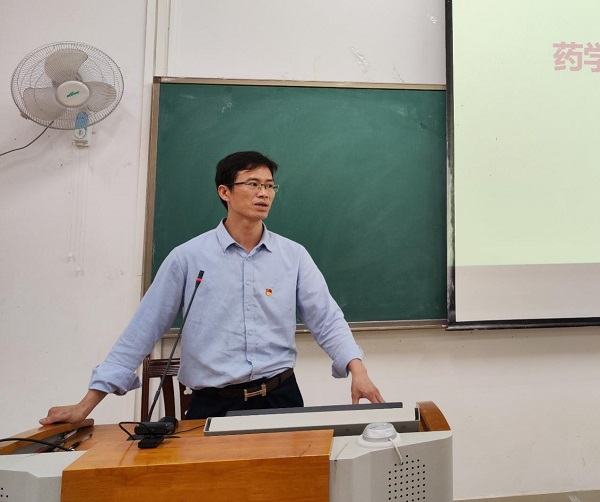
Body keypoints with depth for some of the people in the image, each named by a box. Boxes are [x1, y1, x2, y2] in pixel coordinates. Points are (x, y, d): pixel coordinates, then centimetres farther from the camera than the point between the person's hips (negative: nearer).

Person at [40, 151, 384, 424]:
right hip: (213, 405, -1)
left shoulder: (294, 256, 2)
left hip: (281, 398, 2)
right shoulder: (187, 258, -3)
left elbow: (327, 321, 1)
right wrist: (87, 404, -1)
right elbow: (143, 330, -1)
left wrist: (357, 369, -16)